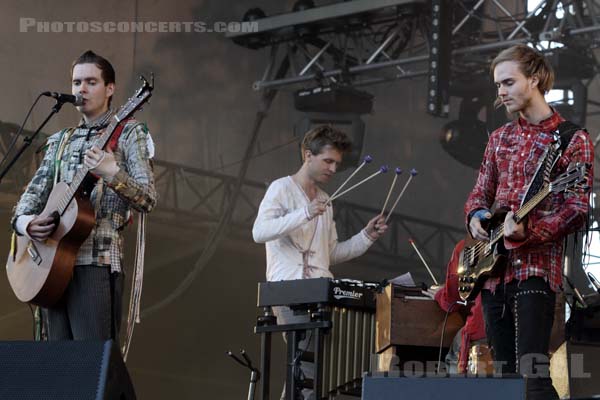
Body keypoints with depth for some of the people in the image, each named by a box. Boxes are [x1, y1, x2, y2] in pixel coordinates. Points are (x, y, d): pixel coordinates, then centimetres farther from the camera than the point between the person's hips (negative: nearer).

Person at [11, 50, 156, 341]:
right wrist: (23, 220, -5)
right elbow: (35, 191, 17)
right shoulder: (60, 141, 22)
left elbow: (147, 200, -4)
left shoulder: (128, 133, 4)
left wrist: (113, 174, -23)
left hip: (97, 261, -6)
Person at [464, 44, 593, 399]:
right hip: (494, 268, 7)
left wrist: (527, 232, -24)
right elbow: (480, 194, 23)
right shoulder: (500, 139, 17)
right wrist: (476, 216, -1)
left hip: (536, 267, -7)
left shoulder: (573, 140, -3)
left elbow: (577, 210, -10)